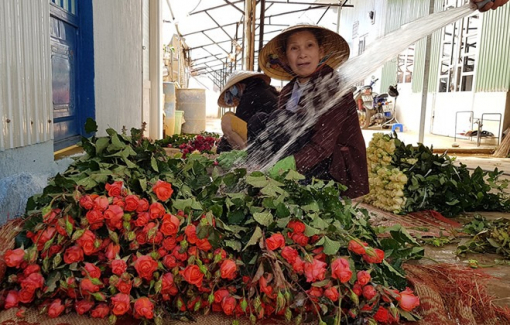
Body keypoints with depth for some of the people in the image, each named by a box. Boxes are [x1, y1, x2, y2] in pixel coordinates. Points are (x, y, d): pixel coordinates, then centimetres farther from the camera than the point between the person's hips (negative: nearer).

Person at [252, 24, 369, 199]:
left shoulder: (333, 86, -14)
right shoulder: (287, 92, 7)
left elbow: (323, 146, -24)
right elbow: (277, 138, 0)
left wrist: (284, 165, -37)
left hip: (336, 172, -6)